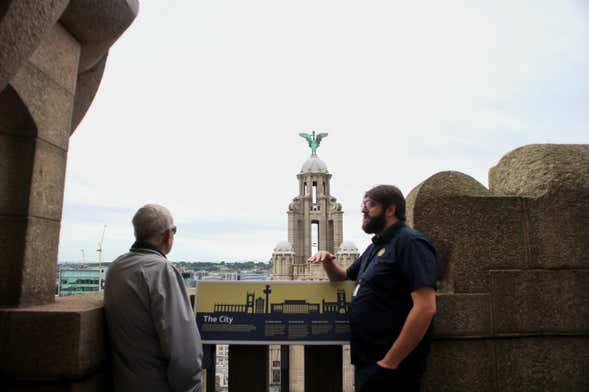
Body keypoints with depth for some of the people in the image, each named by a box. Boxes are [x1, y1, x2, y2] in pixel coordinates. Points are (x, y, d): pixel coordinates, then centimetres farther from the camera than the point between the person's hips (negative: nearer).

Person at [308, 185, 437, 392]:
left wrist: (388, 363, -24)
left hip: (387, 368, -9)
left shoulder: (410, 242, -15)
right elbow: (343, 276, 26)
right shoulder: (376, 246, 14)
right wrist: (328, 261, 3)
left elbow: (425, 308, -24)